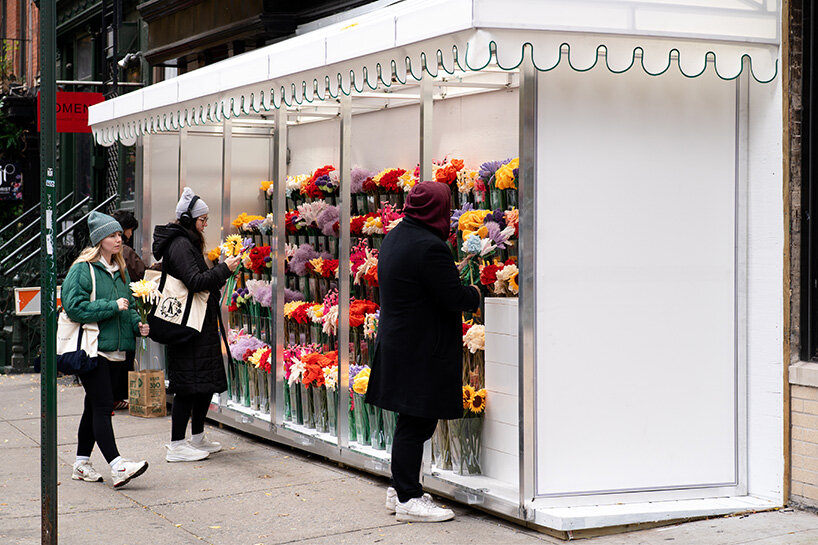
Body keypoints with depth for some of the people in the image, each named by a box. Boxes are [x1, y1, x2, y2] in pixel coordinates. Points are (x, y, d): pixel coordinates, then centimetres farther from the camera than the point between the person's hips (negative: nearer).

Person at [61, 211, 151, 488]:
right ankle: (117, 467, -18)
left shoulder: (120, 270, 16)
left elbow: (128, 304, 24)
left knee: (94, 408, 12)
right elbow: (74, 306, -17)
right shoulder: (83, 269, -8)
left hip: (114, 350, 8)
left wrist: (137, 324, 4)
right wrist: (112, 307, -18)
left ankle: (82, 464, 20)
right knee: (102, 407, -11)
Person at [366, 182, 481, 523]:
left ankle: (400, 488, 25)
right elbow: (454, 297, -20)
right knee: (416, 423, -4)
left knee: (412, 422, 17)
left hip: (396, 339, 10)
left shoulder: (393, 239, 10)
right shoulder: (429, 247, -20)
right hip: (422, 350, -10)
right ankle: (408, 499, 1)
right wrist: (475, 294, 2)